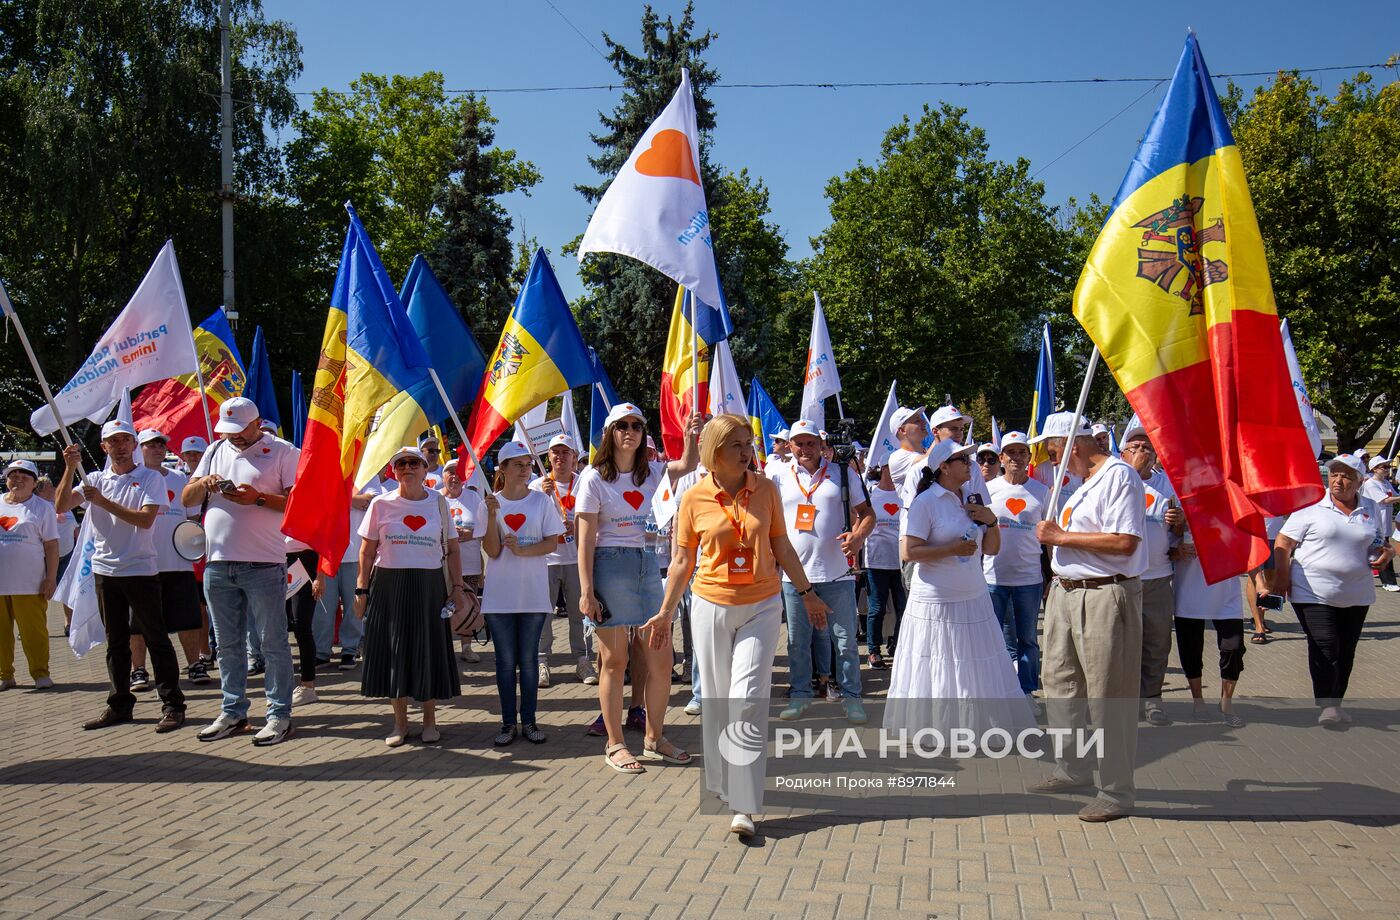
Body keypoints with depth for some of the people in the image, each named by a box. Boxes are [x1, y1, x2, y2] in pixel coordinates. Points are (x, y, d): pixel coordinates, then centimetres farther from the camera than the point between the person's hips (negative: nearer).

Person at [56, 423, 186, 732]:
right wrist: (70, 469, -13)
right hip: (105, 570, 5)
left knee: (156, 638, -3)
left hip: (141, 570, -4)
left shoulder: (150, 479, -2)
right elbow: (62, 505, -2)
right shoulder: (94, 480, 10)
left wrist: (104, 502, -17)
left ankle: (172, 705, 1)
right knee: (115, 642, 12)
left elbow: (145, 519, -15)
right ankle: (120, 704, 20)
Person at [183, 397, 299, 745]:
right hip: (218, 563, 6)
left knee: (273, 643, -1)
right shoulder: (215, 452, 16)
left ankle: (279, 715, 4)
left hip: (264, 565, -6)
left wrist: (259, 498, -20)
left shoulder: (282, 452, -2)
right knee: (228, 645, 12)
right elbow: (187, 499, 15)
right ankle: (232, 712, 21)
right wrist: (203, 484, -6)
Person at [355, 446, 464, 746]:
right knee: (393, 653, 4)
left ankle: (430, 720, 19)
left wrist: (458, 586, 0)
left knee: (429, 651, 3)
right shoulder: (381, 504, 1)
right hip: (389, 585, 0)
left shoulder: (438, 503, 4)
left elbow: (452, 550, 6)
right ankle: (400, 722, 18)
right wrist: (362, 590, -2)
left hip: (429, 586, 0)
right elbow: (367, 552, 3)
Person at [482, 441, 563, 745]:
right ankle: (508, 722, 11)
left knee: (528, 659, 4)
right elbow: (492, 551, -4)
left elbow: (552, 543, -3)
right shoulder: (492, 503, 2)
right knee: (505, 660, 4)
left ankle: (529, 721, 11)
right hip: (500, 593, 0)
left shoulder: (542, 501, 3)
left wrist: (522, 551, -18)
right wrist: (492, 515, -16)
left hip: (534, 593, 0)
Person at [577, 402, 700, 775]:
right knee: (615, 661, 2)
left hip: (646, 563, 5)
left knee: (661, 660, 6)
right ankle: (615, 744, 13)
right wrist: (586, 591, -13)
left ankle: (655, 735, 22)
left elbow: (688, 465, 0)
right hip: (610, 565, -5)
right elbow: (585, 537, -8)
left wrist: (690, 435, -18)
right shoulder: (594, 478, -5)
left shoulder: (650, 473, 11)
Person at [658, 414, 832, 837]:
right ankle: (722, 783, 29)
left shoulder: (766, 490, 0)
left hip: (762, 607, 0)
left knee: (748, 698, -9)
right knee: (716, 700, 9)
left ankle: (744, 806, -7)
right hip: (711, 606, 1)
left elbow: (782, 548, 10)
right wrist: (666, 613, 5)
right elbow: (682, 561, 4)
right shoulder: (694, 498, -3)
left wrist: (806, 593, 14)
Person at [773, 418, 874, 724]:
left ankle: (851, 696, 15)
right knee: (797, 640, 10)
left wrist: (859, 536, -13)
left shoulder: (843, 475, 4)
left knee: (845, 639, 4)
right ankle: (801, 695, 22)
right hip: (794, 573, 2)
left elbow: (867, 513, 6)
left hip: (837, 573, -2)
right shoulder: (781, 479, 7)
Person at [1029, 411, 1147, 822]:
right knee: (1059, 683, 16)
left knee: (1108, 698, -3)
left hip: (1106, 596, -10)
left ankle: (1116, 792, 6)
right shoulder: (1080, 481, 17)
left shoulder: (1120, 476, -13)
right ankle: (1074, 769, 30)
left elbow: (1124, 542, -23)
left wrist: (1062, 536, -16)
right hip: (1066, 594, 10)